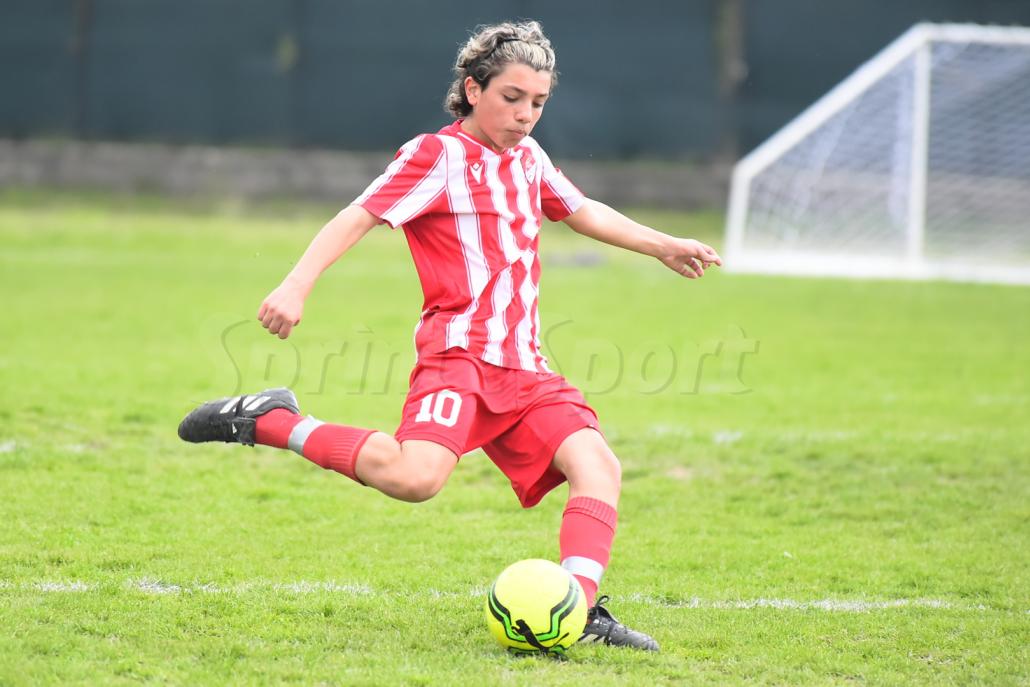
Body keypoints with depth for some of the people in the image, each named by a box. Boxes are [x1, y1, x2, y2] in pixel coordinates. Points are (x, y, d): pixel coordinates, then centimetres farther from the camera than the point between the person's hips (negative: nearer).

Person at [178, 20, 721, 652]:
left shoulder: (528, 159, 20)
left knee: (598, 464, -13)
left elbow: (583, 212, 39)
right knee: (416, 476, -30)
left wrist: (661, 246, 40)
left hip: (523, 367, 8)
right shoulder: (438, 156, -3)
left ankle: (581, 610, -19)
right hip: (459, 351, -8)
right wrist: (297, 286, -25)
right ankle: (270, 421, -13)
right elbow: (360, 216, -12)